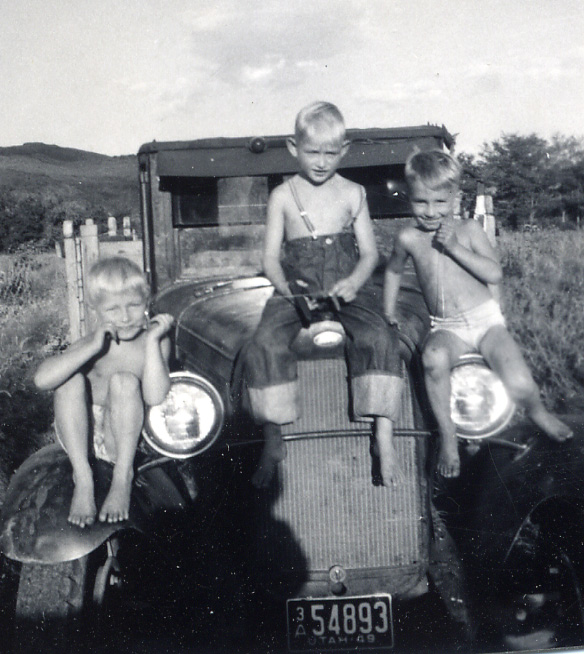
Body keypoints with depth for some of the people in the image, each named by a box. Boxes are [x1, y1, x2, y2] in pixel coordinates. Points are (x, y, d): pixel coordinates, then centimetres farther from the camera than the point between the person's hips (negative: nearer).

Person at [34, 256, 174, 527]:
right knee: (71, 378, -24)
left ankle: (123, 476, -21)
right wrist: (93, 347, -32)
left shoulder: (155, 341, -6)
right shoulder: (92, 344, -7)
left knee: (124, 381, -27)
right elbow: (42, 379, -25)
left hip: (123, 439, -1)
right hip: (82, 436, 2)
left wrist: (152, 341, -24)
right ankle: (82, 477, -22)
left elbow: (155, 397, -22)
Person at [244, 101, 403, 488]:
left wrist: (354, 282, -14)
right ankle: (273, 443, -13)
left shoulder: (353, 194, 7)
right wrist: (288, 288, -14)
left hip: (348, 286, 0)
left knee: (379, 338, -28)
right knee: (265, 345, -26)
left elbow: (370, 253, 7)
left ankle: (385, 441, -22)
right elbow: (271, 258, 6)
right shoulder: (282, 197, 7)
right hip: (296, 289, 0)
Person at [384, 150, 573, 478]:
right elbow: (393, 270, 24)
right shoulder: (409, 238, 4)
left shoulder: (468, 230, 0)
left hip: (486, 320, -1)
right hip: (446, 329, 1)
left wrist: (455, 248, -17)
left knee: (519, 386, -22)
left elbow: (495, 273, -11)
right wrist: (390, 312, 21)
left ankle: (538, 411, 15)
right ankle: (448, 435, -19)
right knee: (434, 358, -37)